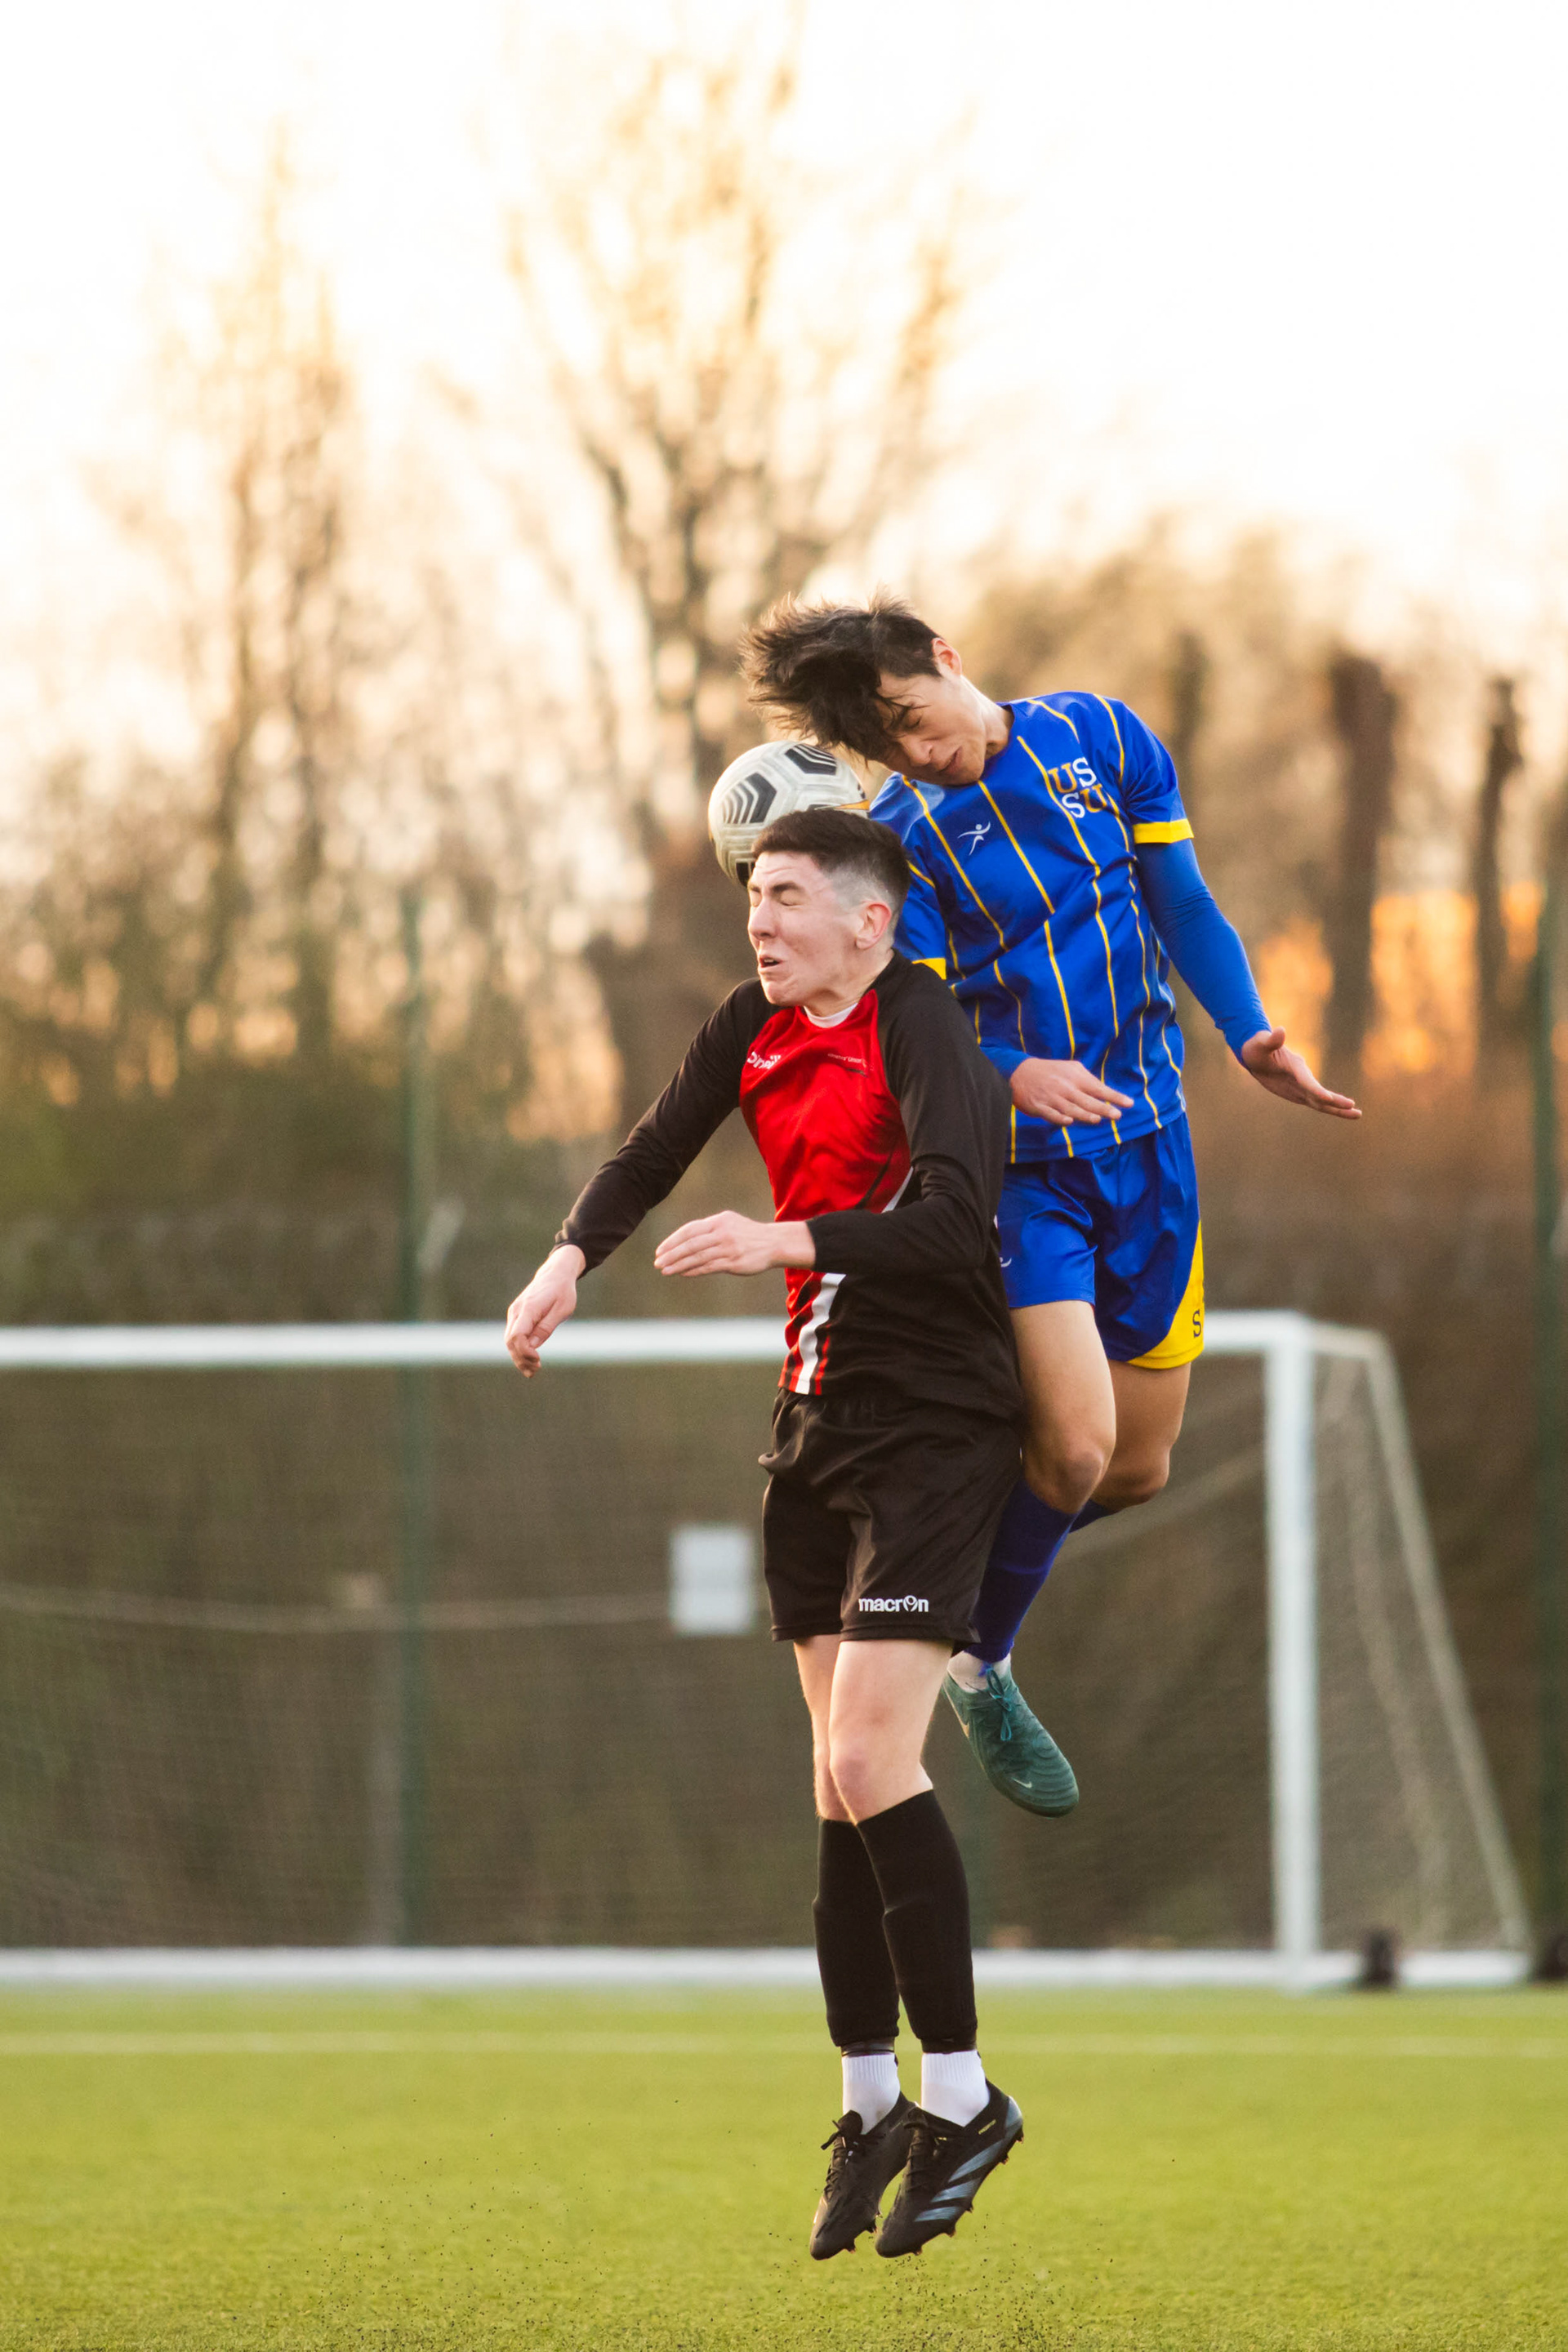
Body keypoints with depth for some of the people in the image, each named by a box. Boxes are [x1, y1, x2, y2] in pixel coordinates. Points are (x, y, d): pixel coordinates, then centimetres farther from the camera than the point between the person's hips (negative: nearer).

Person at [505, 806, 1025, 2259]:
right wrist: (572, 1258, 3)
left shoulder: (924, 1038, -15)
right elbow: (656, 1151, 19)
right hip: (815, 1428, 7)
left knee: (868, 1763, -15)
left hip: (933, 1430, -7)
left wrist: (786, 1241, -35)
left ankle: (961, 2101, -5)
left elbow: (956, 1220, -28)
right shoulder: (757, 1029, 8)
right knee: (840, 1779, 8)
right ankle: (870, 2108, 15)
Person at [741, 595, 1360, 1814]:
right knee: (1076, 1451, -17)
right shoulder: (898, 836, -7)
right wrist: (1014, 1076, -33)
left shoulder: (1102, 740, 2)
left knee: (1136, 1472, 5)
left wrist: (1251, 1037, -9)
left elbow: (1186, 910, 7)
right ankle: (980, 1667, 8)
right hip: (1014, 1165, -4)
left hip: (1147, 1146, 4)